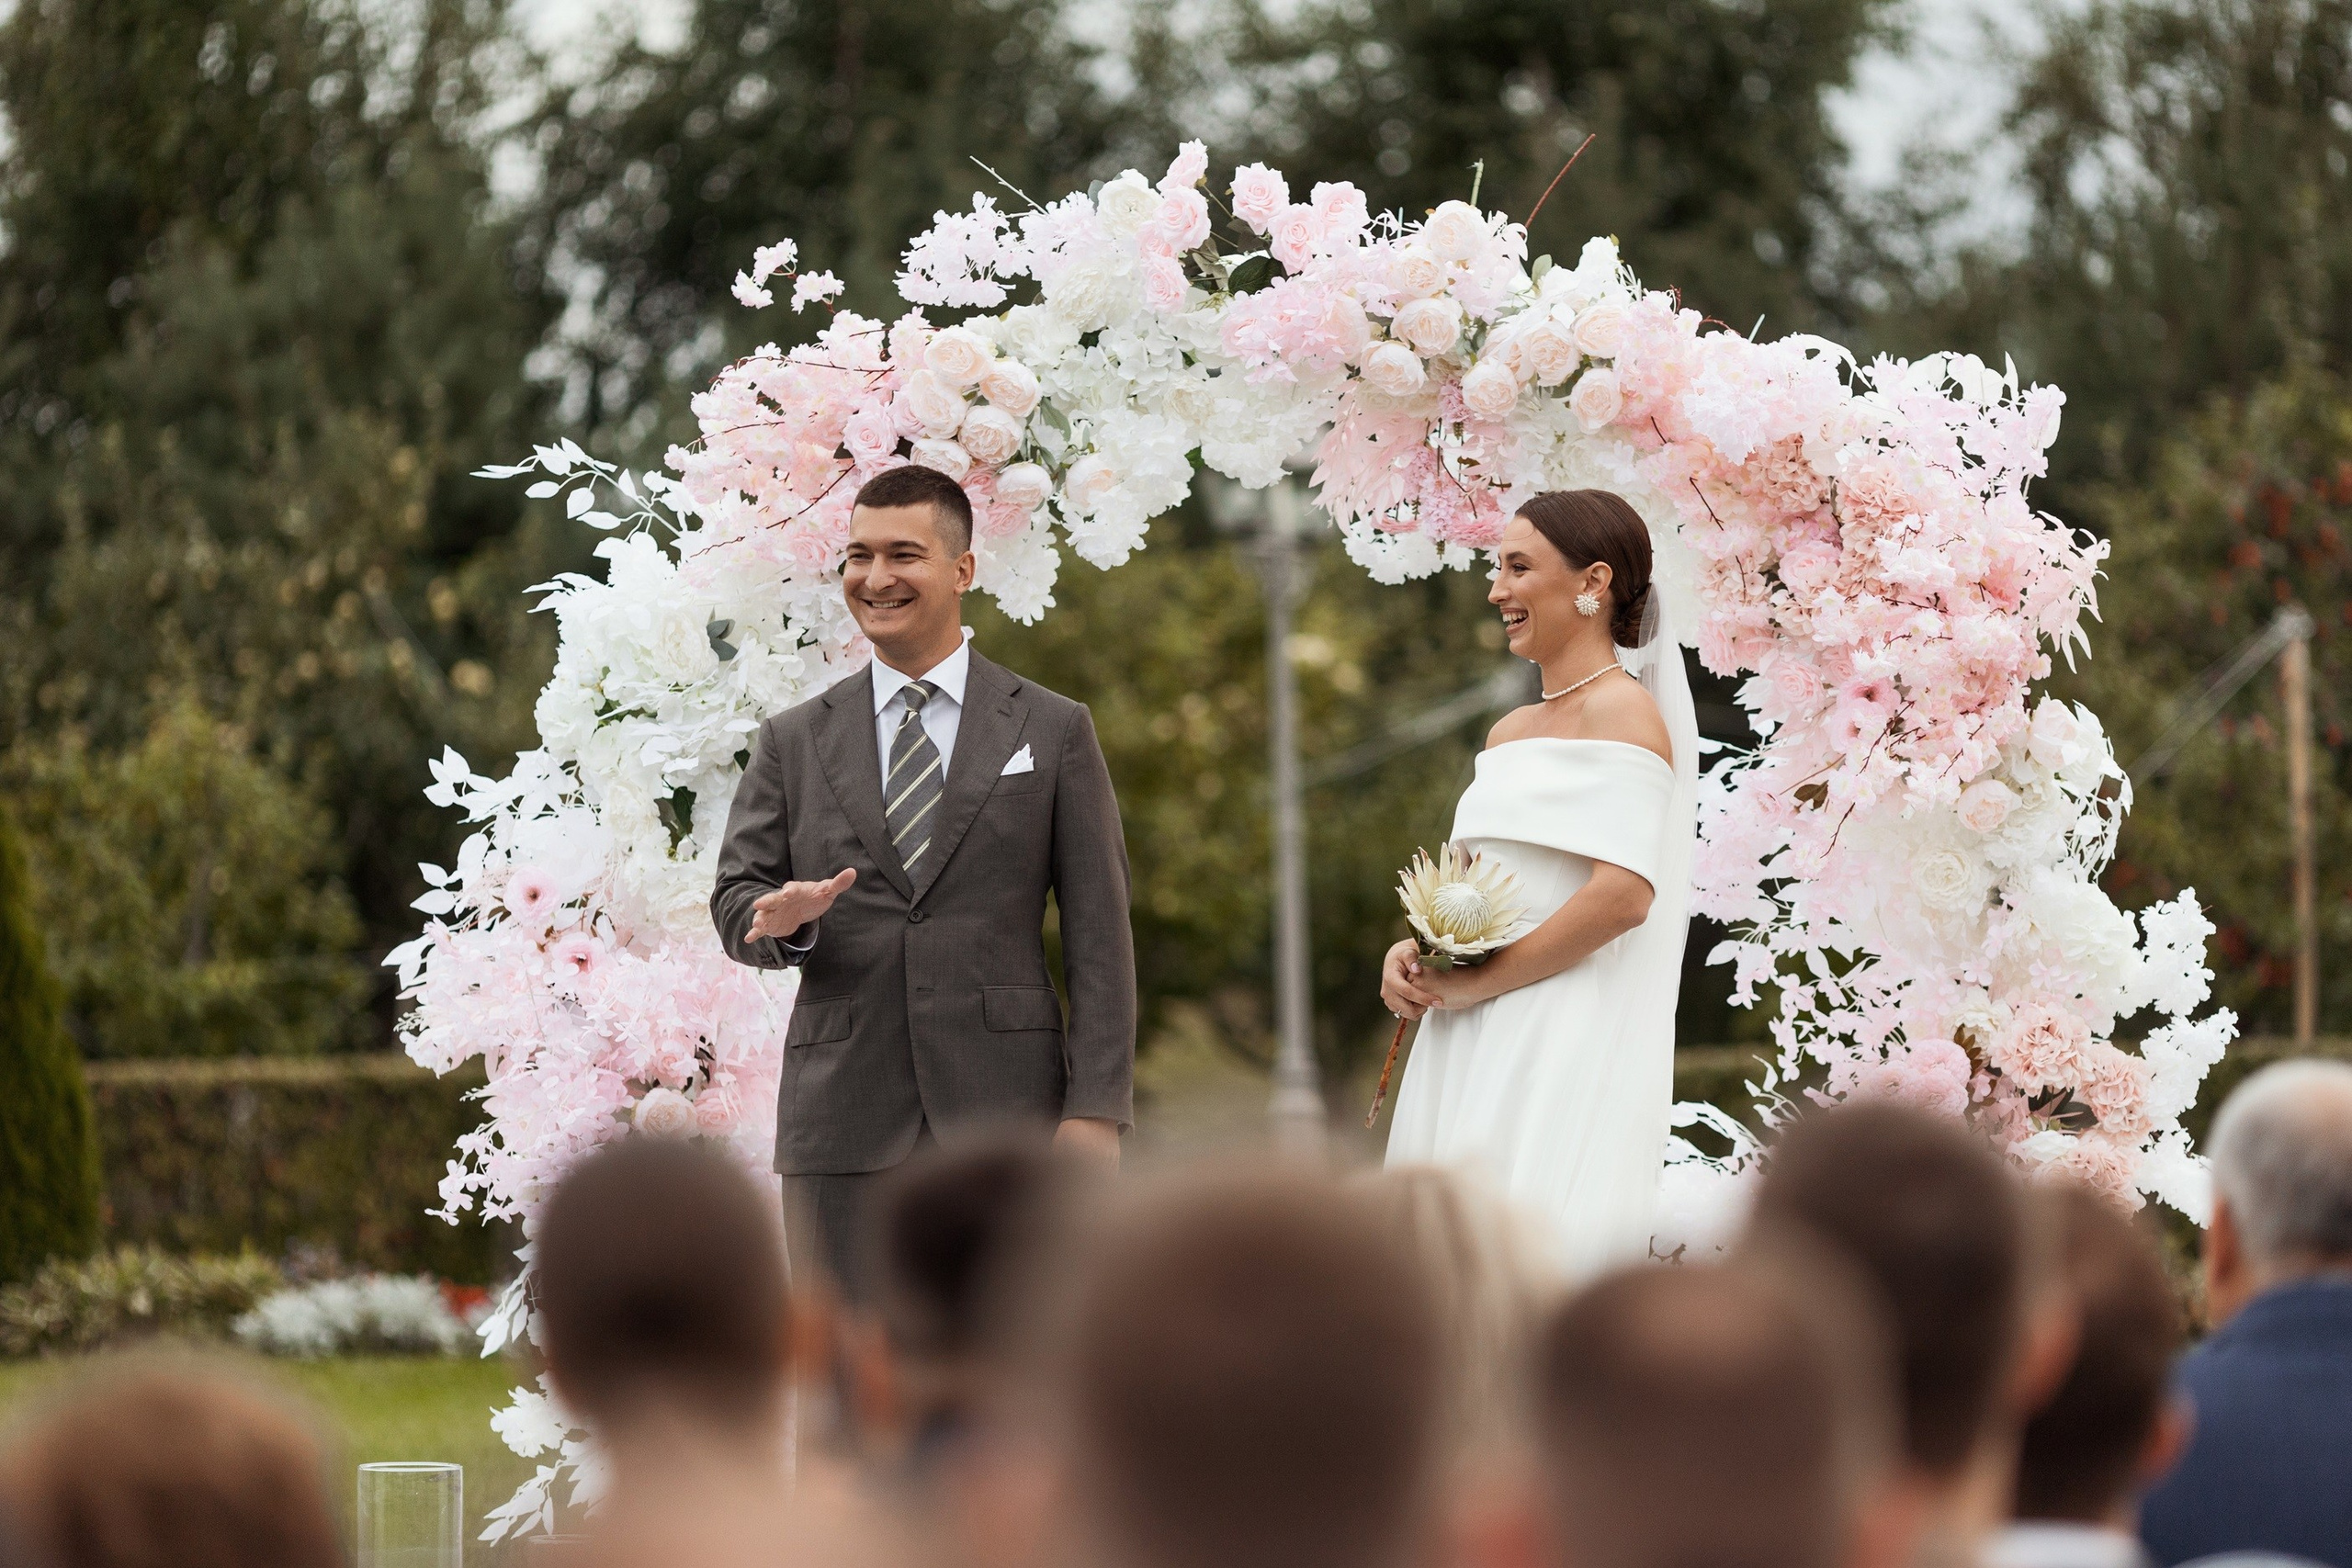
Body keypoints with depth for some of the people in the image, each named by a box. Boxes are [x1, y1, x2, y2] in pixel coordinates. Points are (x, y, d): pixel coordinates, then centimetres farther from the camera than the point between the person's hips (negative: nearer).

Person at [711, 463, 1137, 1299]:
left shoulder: (1053, 731, 8)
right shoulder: (793, 743, 13)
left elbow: (1099, 935, 4)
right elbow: (735, 897, 9)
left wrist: (1098, 1107, -5)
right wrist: (778, 920, -16)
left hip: (1005, 1112, -1)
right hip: (843, 1119, 1)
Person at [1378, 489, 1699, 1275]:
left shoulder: (1623, 712, -7)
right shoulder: (1509, 733, 18)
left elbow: (1623, 895, -18)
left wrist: (1477, 982, -13)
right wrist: (1416, 957, 3)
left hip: (1566, 1054, -8)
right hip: (1473, 1050, 8)